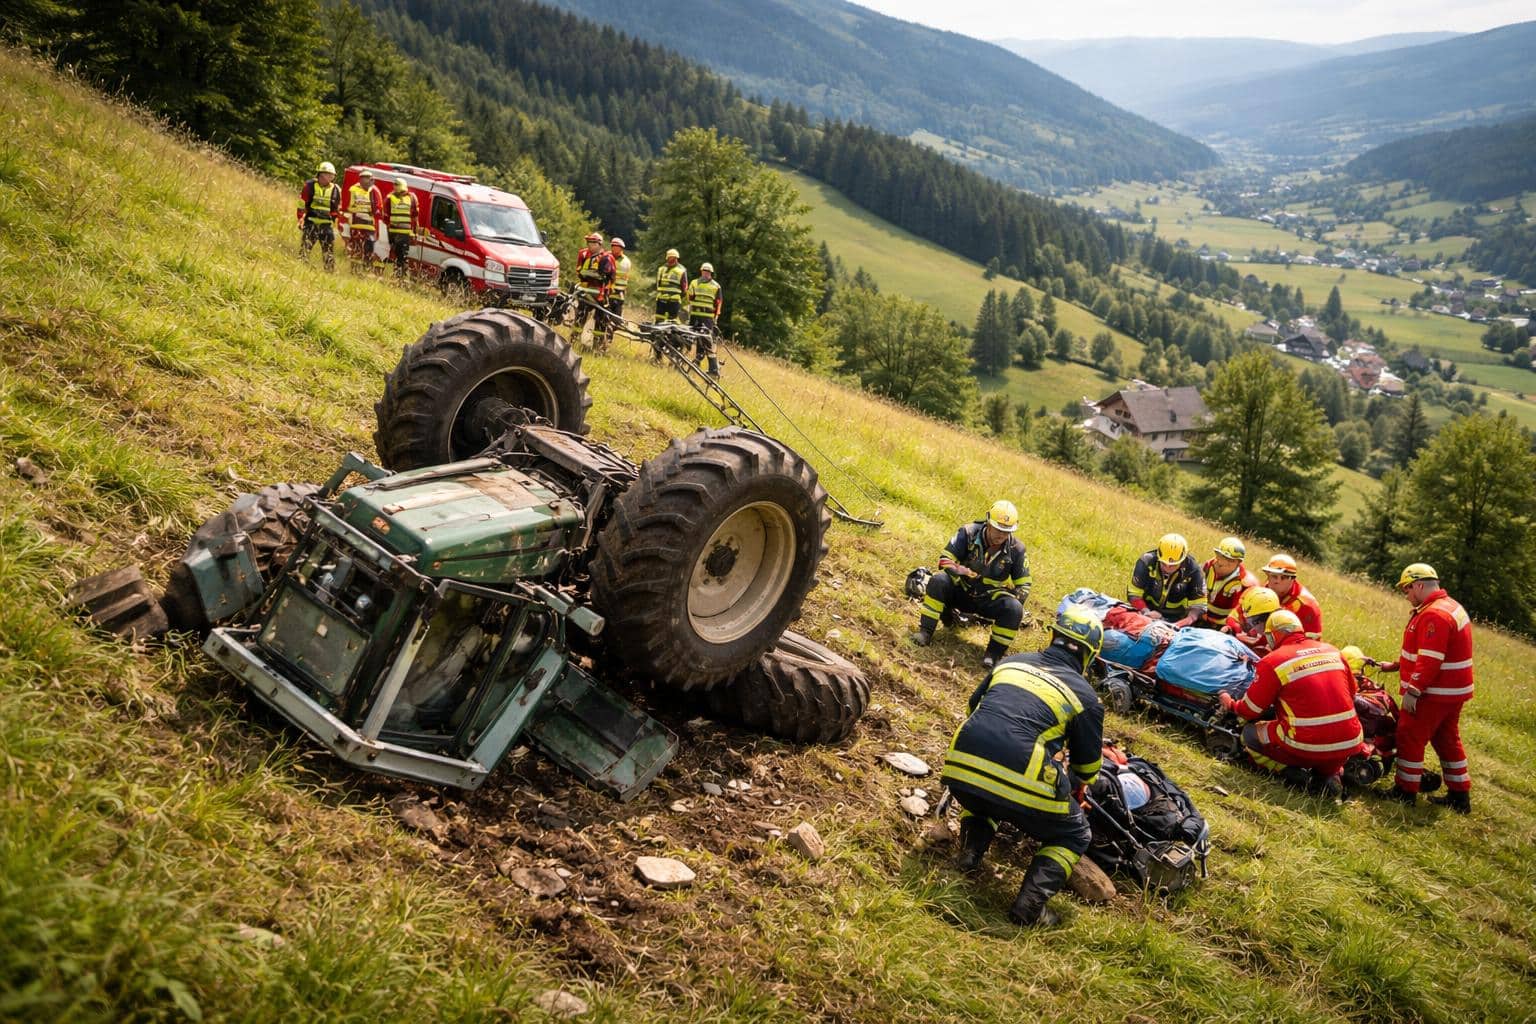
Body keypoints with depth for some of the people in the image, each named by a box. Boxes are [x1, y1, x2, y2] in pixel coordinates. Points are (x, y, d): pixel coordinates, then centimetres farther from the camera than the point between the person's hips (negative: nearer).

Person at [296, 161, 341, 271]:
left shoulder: (336, 189, 7)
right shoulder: (310, 185, -2)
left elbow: (337, 209, 18)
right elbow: (301, 204, 0)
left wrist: (335, 222, 17)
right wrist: (300, 219, -4)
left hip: (327, 224, 3)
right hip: (311, 222, -3)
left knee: (330, 249, 2)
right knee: (305, 247, -9)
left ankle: (331, 270, 9)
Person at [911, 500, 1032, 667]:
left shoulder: (1016, 550, -9)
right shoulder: (969, 533, -13)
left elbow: (1023, 585, 1)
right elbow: (945, 560, -12)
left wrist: (1016, 606, -15)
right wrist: (963, 573, -30)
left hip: (990, 600, 0)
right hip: (962, 591, 0)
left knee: (1013, 608, -30)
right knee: (938, 580, -29)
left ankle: (994, 652, -16)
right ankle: (925, 631, -24)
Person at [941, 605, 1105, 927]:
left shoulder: (1010, 662, 18)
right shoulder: (1084, 695, 9)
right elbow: (1088, 768, 18)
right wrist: (1075, 789, 42)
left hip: (960, 771, 4)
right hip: (1022, 788, -4)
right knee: (1075, 835, 20)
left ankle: (971, 849, 15)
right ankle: (1030, 902, 1)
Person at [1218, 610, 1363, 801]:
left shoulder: (1272, 662, -5)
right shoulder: (1333, 651, 10)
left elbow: (1250, 711, 3)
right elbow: (1351, 693, 22)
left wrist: (1231, 705, 25)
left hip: (1307, 747, -5)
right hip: (1349, 746, 5)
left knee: (1249, 734, 17)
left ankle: (1296, 774, -1)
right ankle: (1332, 773, 9)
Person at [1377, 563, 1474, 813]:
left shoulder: (1434, 615, -21)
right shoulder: (1450, 607, 14)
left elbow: (1430, 660, -27)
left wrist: (1412, 691, -25)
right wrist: (1395, 666, 24)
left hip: (1433, 694, -10)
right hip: (1453, 692, 10)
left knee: (1410, 737, -1)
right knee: (1447, 740, 17)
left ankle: (1405, 792, 5)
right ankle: (1460, 796, 23)